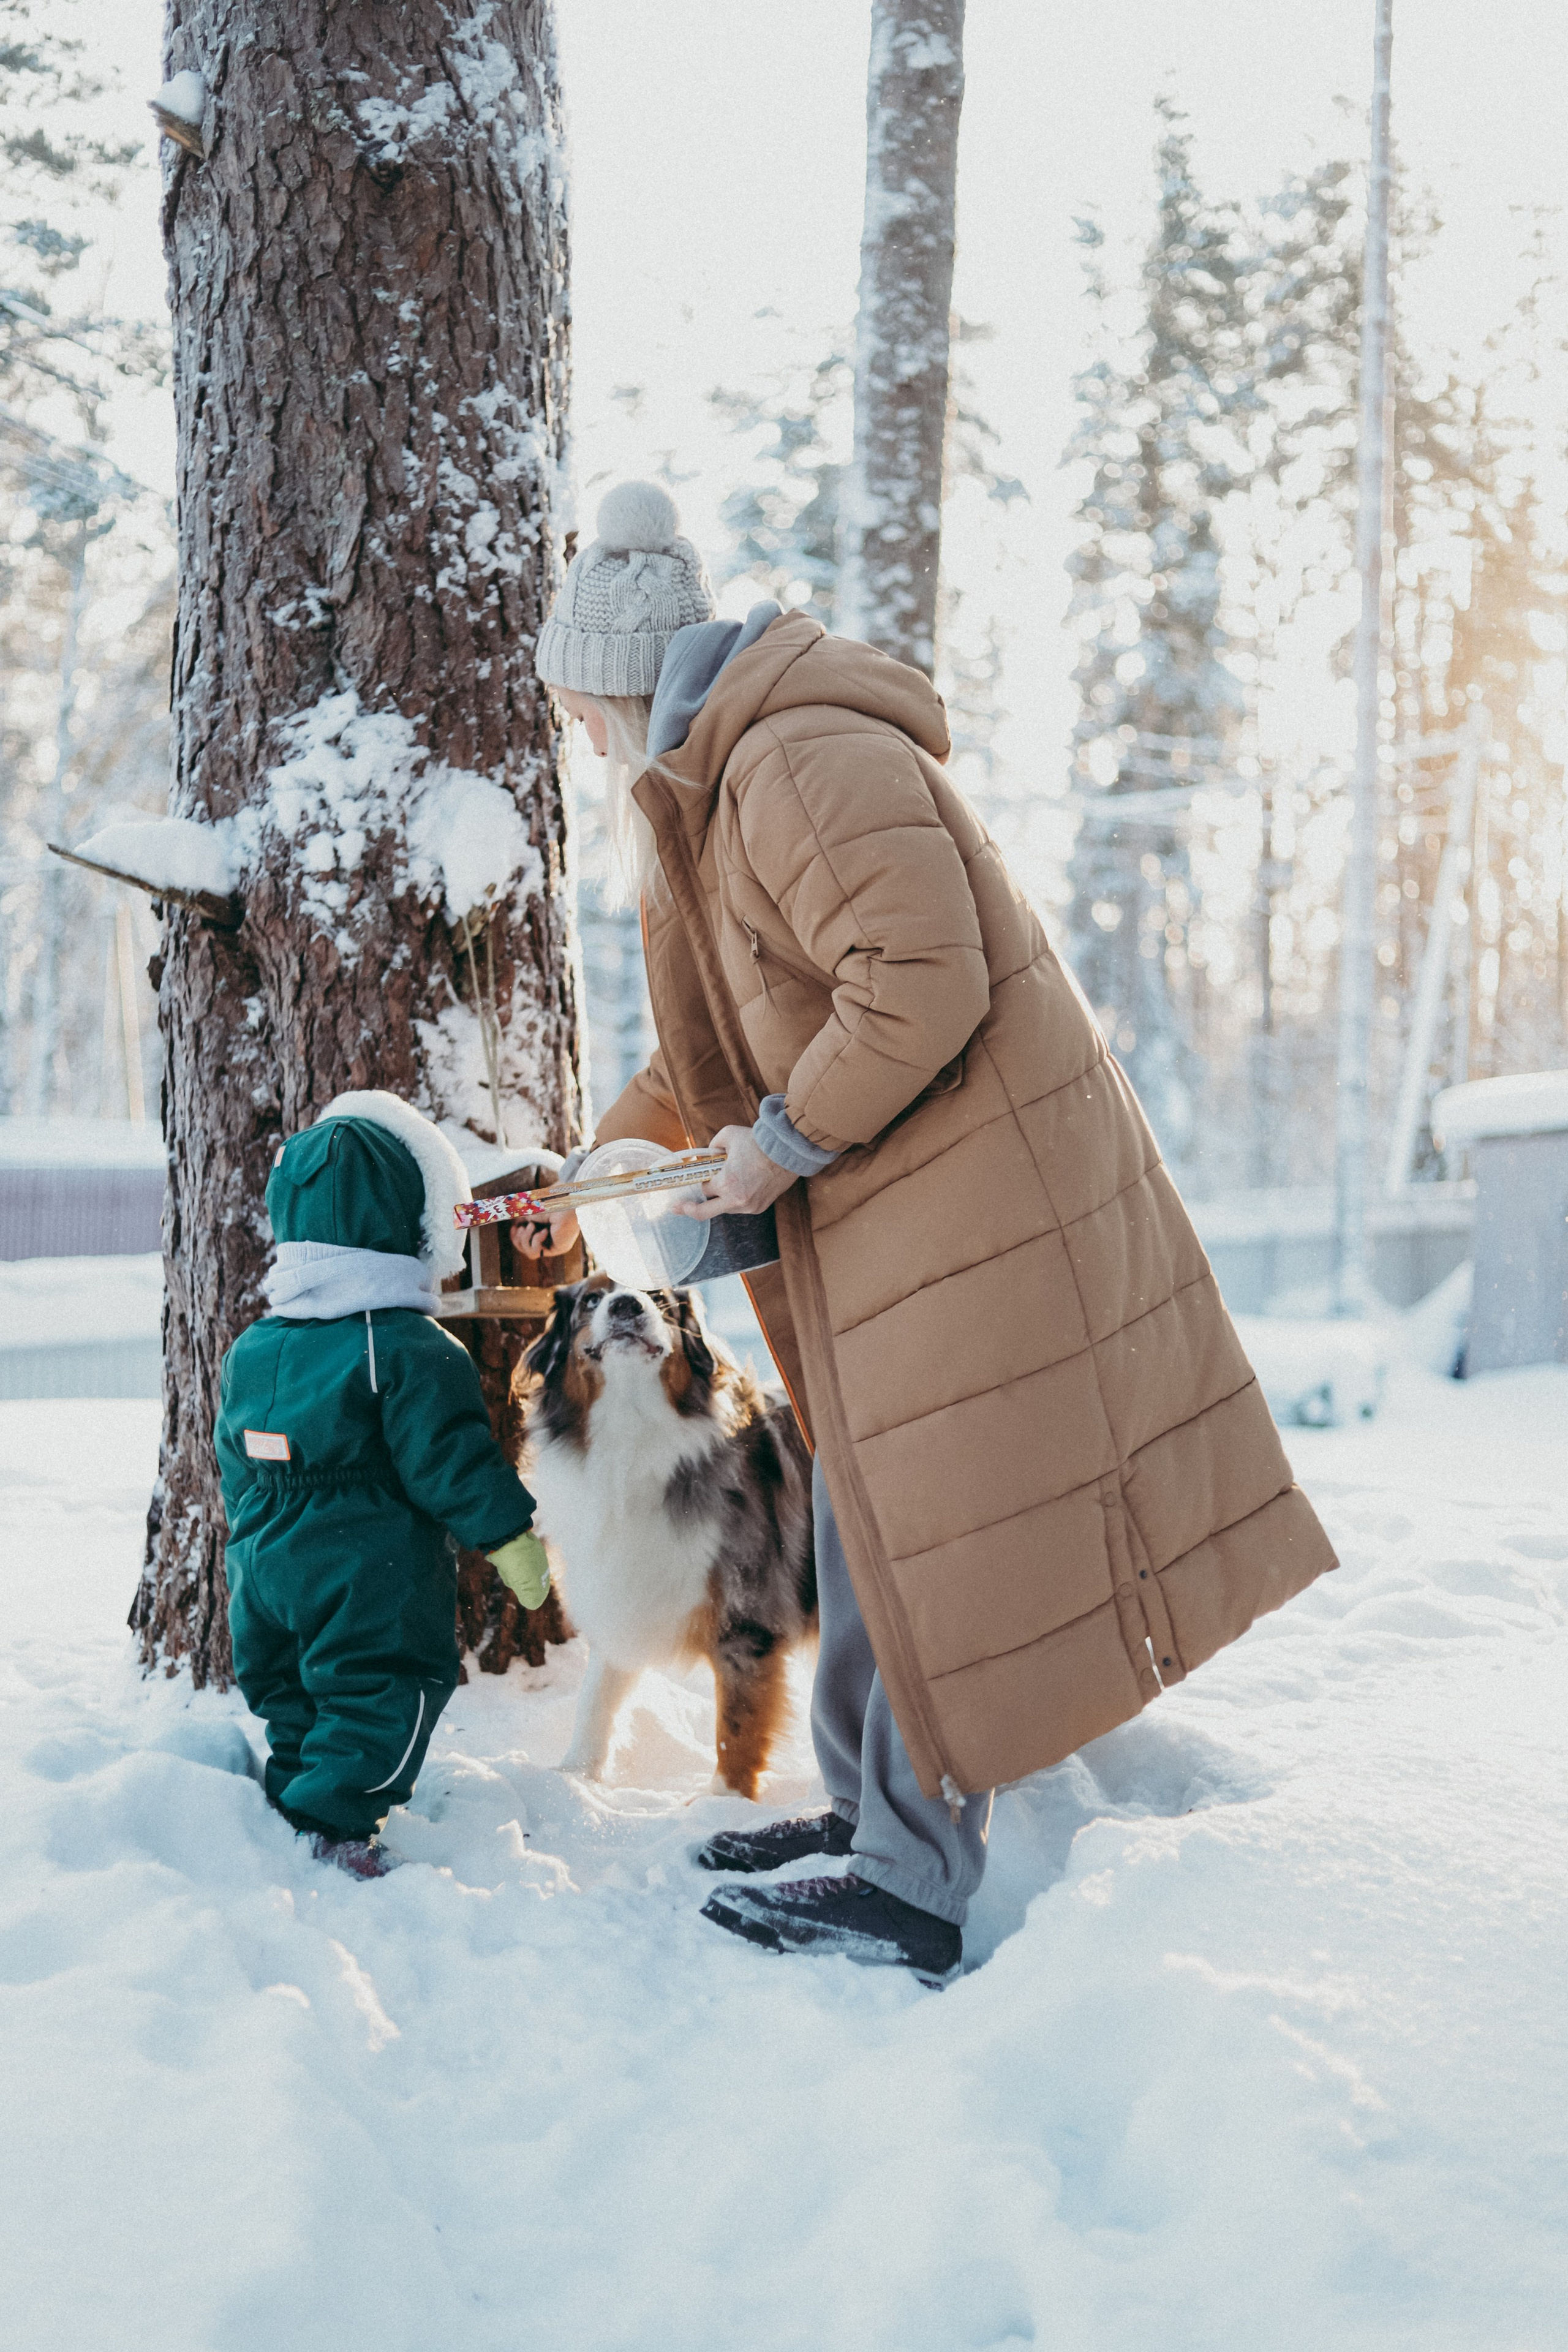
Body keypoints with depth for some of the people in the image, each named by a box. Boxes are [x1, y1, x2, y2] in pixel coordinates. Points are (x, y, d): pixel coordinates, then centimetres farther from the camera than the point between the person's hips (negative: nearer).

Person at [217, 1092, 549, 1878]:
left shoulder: (252, 1348, 7)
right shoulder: (410, 1349, -15)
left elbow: (237, 1467, 15)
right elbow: (450, 1460, -15)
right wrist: (511, 1536, -4)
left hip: (272, 1569, 7)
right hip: (375, 1581, -7)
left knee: (294, 1707, 19)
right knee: (376, 1700, 2)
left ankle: (289, 1801, 23)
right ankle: (330, 1829, -2)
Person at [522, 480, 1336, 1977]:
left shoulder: (805, 761, -18)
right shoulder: (710, 787, 18)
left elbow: (923, 983, -27)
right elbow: (727, 1034, 26)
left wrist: (783, 1144, -17)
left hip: (966, 1184, -11)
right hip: (886, 1201, 11)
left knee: (930, 1532, -5)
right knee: (866, 1510, 17)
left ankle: (909, 1892, 3)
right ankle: (863, 1811, 30)